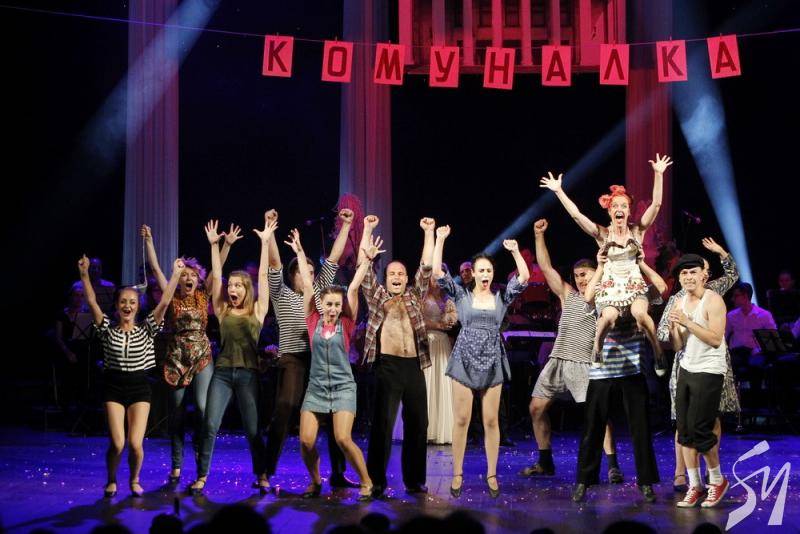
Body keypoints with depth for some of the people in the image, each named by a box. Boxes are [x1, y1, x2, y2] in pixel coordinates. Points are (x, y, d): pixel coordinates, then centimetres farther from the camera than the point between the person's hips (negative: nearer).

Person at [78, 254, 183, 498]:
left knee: (135, 444, -9)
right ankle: (111, 481, 18)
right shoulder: (107, 330, 1)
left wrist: (176, 274, -13)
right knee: (117, 443, -11)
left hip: (140, 388, 0)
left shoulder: (146, 330, 1)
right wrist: (84, 275, -18)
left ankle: (134, 480, 21)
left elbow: (164, 302, -7)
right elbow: (92, 302, -9)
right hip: (113, 388, 0)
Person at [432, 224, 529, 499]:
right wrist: (440, 240, -9)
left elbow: (524, 277, -5)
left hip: (492, 364, 1)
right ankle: (457, 474, 8)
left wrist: (515, 251, -12)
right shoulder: (461, 295, 4)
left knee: (491, 420, 4)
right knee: (461, 419, 0)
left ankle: (492, 474, 11)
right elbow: (437, 272, -6)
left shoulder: (501, 298, 7)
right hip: (464, 362, -1)